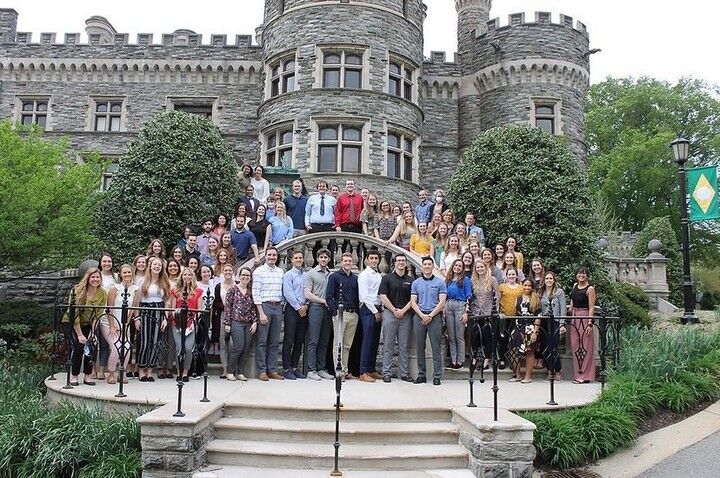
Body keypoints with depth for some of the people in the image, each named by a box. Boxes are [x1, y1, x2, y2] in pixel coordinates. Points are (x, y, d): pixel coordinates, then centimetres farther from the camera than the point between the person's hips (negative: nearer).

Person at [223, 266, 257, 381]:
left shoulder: (251, 291, 13)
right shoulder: (233, 289, 1)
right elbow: (227, 306, -1)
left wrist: (255, 322, 5)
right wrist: (227, 323, -5)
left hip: (248, 323, 5)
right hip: (236, 321, -5)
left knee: (246, 348, 1)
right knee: (239, 347, -13)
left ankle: (237, 371, 14)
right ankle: (230, 371, 3)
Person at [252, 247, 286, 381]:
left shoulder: (280, 272, 13)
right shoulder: (259, 271, -1)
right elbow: (255, 294, -6)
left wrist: (281, 306, 5)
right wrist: (261, 313, -12)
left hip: (278, 307, 5)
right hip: (264, 306, -5)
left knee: (274, 341, 7)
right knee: (262, 341, -2)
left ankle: (271, 370, 14)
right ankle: (261, 371, 5)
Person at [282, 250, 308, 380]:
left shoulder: (306, 275, 14)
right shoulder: (288, 275, -1)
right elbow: (288, 293, -9)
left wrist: (306, 305, -3)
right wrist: (298, 307, -10)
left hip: (304, 310, 5)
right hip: (292, 309, -5)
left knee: (299, 341, 8)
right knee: (289, 340, -5)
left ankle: (295, 367, 15)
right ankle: (286, 369, -1)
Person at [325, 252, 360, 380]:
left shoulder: (355, 278, 16)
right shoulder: (334, 276, 1)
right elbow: (329, 296, -5)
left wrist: (357, 311, 9)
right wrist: (334, 313, -12)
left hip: (353, 314, 5)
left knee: (347, 345, 9)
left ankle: (345, 371, 15)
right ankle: (339, 371, 0)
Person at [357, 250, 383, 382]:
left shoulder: (379, 275, 17)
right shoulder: (364, 274, -5)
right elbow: (364, 296, -12)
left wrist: (379, 311, 8)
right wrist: (375, 311, -11)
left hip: (377, 310, 8)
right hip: (367, 309, -7)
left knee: (375, 342, 9)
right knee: (367, 341, -10)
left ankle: (372, 370, 16)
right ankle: (363, 373, -8)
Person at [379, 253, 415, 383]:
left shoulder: (411, 280, 10)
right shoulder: (387, 278, 5)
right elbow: (383, 297, -2)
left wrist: (403, 310, -8)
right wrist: (394, 310, -8)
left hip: (406, 314, 2)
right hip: (389, 313, -2)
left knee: (404, 346, 6)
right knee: (388, 345, 0)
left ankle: (405, 373, 11)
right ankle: (386, 373, 5)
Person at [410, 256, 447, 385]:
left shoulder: (440, 282, 5)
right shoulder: (416, 283, 11)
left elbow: (442, 302, -1)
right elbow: (413, 302, 6)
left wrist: (430, 315, -10)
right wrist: (422, 315, -8)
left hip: (435, 316, -2)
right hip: (419, 316, 2)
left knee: (436, 347, -3)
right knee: (419, 347, 5)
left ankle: (437, 376, 2)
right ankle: (421, 375, 13)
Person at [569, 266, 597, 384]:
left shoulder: (590, 289, -8)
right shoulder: (575, 285, 11)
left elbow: (591, 308, -12)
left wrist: (590, 323, -18)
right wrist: (570, 313, 17)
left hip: (584, 318, -7)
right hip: (574, 318, 7)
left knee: (585, 346, -3)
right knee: (575, 346, 9)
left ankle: (585, 375, 2)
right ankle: (577, 374, 17)